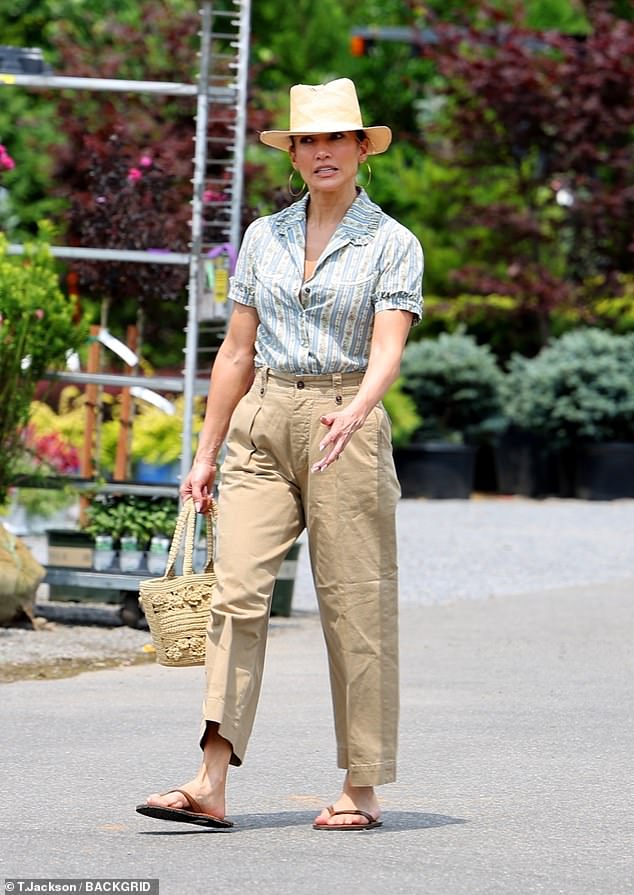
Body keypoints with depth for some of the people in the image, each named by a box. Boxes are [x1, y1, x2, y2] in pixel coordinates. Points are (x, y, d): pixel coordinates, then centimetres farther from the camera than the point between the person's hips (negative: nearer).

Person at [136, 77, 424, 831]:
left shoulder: (391, 244, 0)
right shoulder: (264, 238, 13)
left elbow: (387, 350, -12)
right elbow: (237, 353, 15)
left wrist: (354, 412, -31)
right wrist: (205, 453, 12)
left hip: (345, 427, -3)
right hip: (260, 425, 4)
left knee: (354, 608, -2)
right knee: (236, 594, -8)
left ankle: (361, 789, 7)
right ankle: (210, 785, -14)